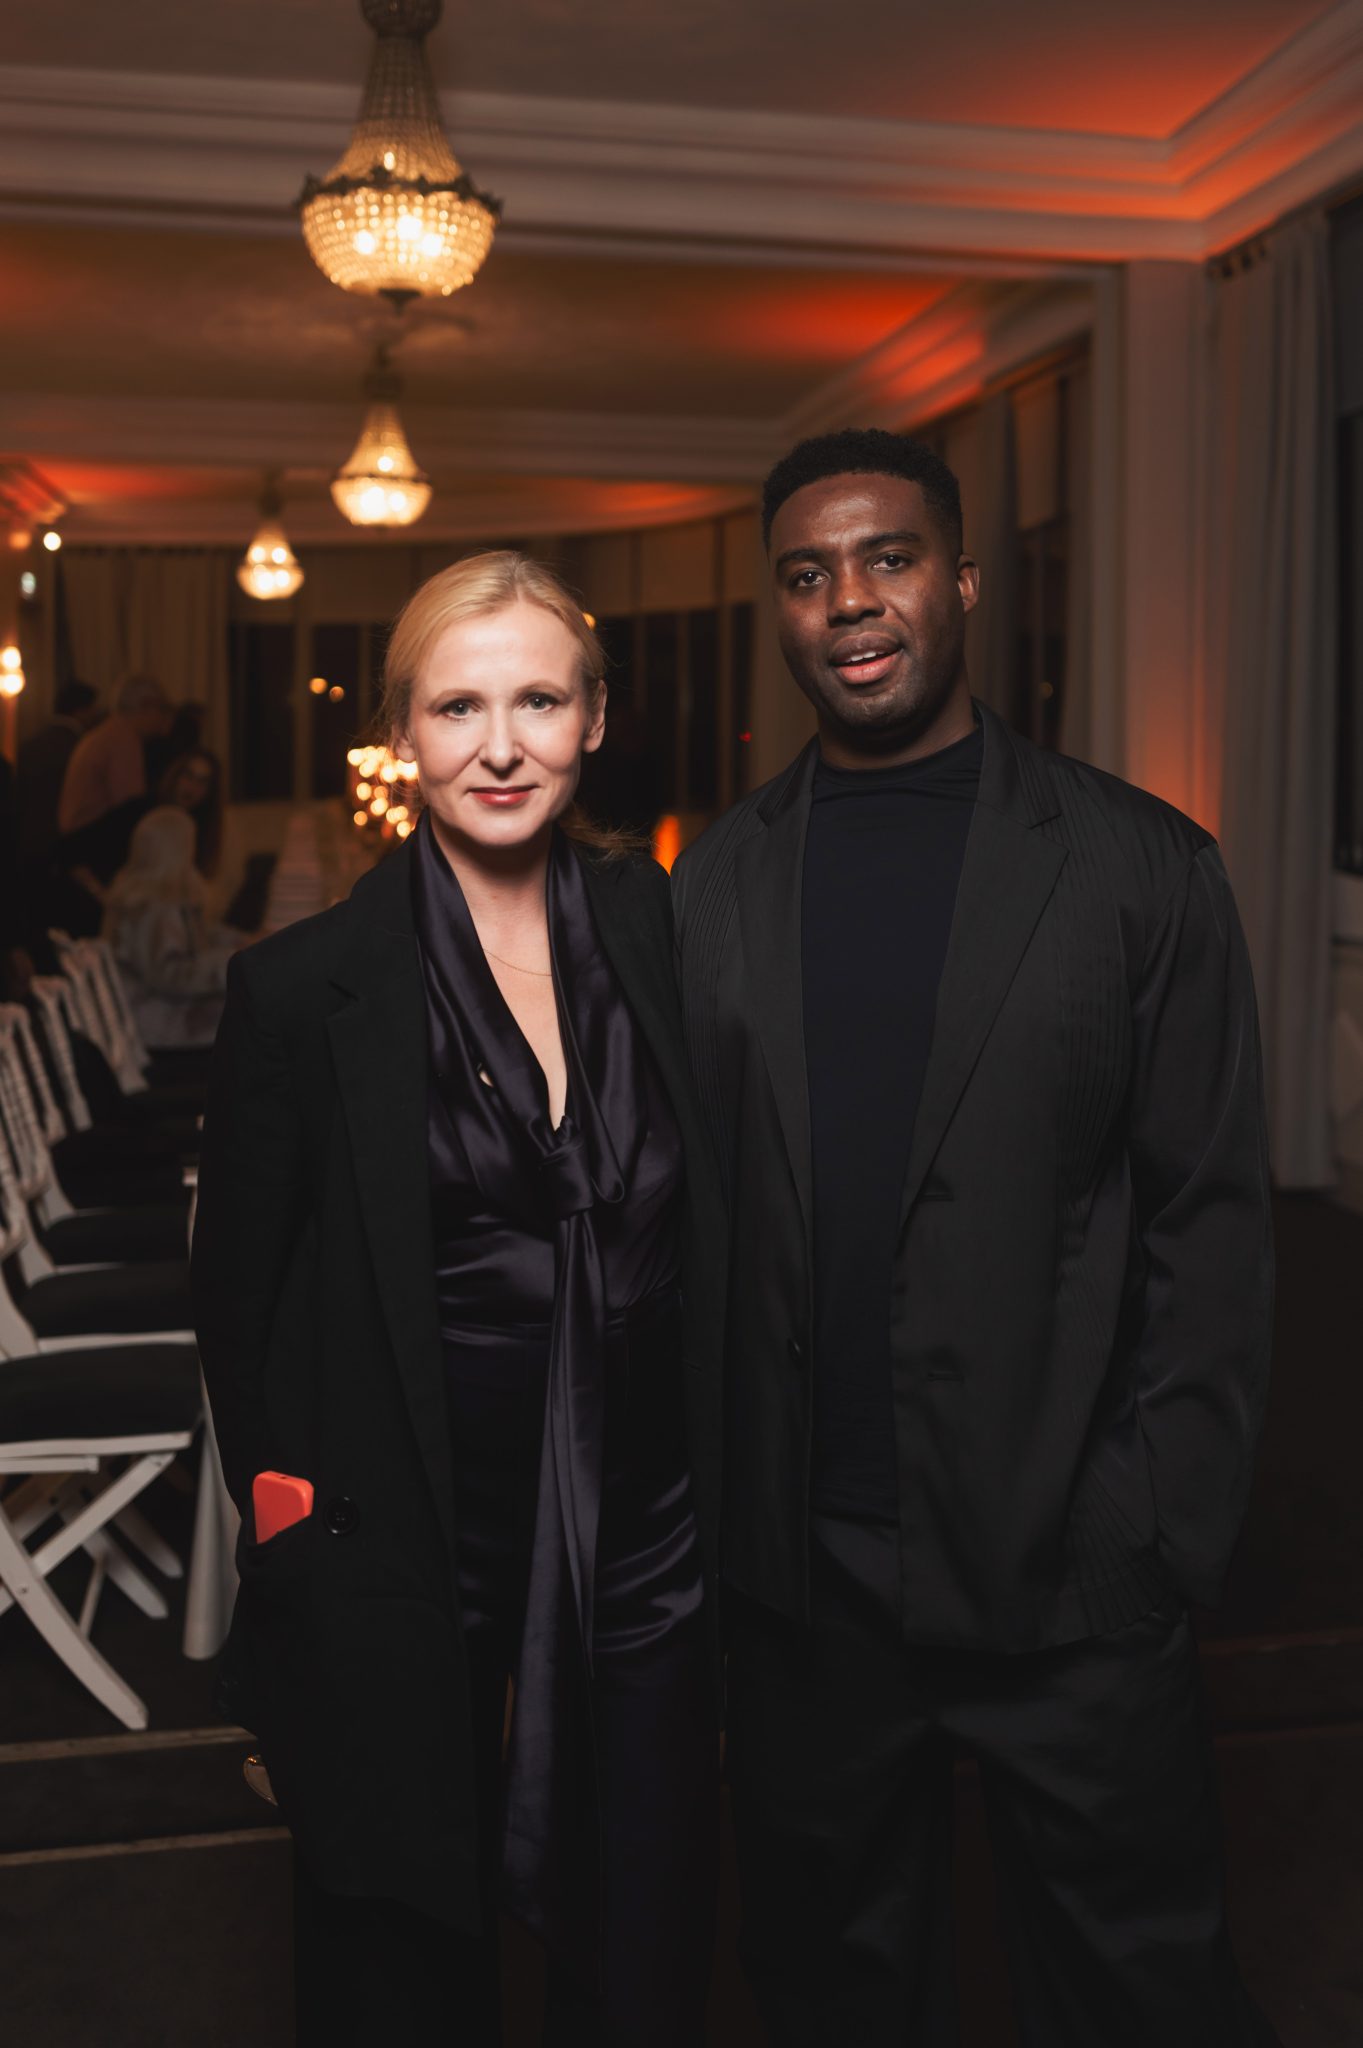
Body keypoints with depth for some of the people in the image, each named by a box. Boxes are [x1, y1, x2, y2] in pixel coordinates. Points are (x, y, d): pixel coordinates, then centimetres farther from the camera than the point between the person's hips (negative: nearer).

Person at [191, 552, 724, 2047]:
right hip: (405, 1555, -2)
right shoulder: (303, 987, -10)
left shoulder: (656, 926, -1)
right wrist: (290, 1539, 0)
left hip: (648, 1532, 3)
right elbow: (242, 1303, -2)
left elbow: (704, 1222, 7)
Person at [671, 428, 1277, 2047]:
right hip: (800, 1577, 3)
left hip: (1064, 1574, -2)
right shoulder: (711, 887, 4)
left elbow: (1210, 1227, -4)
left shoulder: (1138, 867, -4)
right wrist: (693, 1508, 0)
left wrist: (1161, 1538, -10)